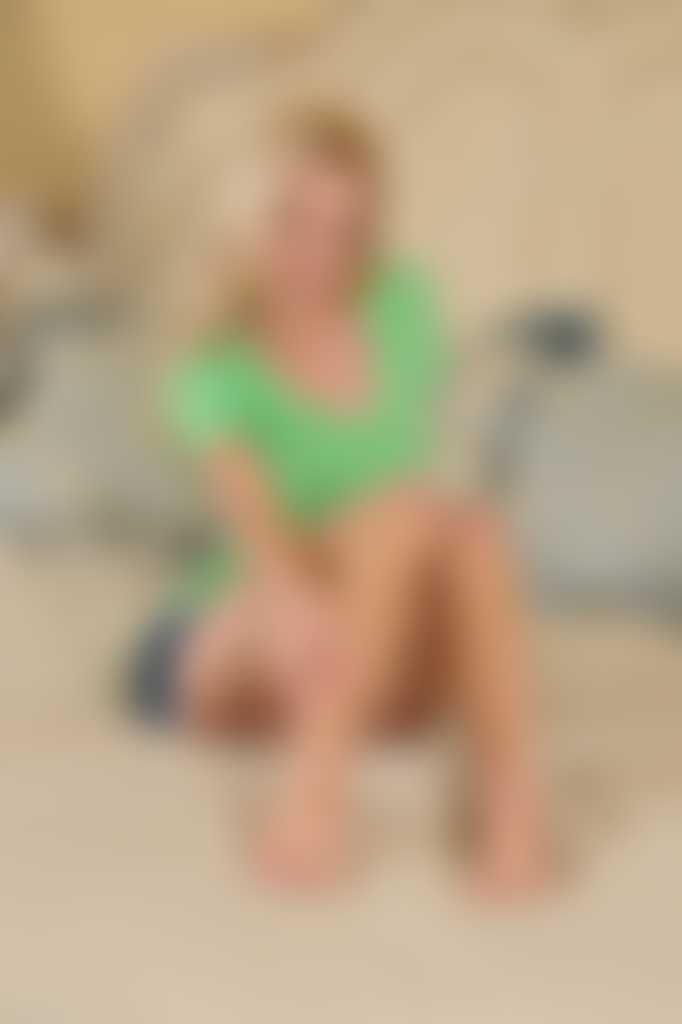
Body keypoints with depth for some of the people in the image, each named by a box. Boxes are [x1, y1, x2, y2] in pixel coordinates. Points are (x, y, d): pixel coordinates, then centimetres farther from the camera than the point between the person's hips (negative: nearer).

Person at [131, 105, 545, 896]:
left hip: (383, 660, 4)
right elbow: (238, 490, -32)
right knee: (413, 515, -31)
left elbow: (409, 466, -4)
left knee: (474, 531, -30)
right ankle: (318, 782, -38)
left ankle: (513, 805, -40)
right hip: (238, 652, -4)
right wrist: (292, 593, -51)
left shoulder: (404, 308, 2)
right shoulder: (221, 352, -12)